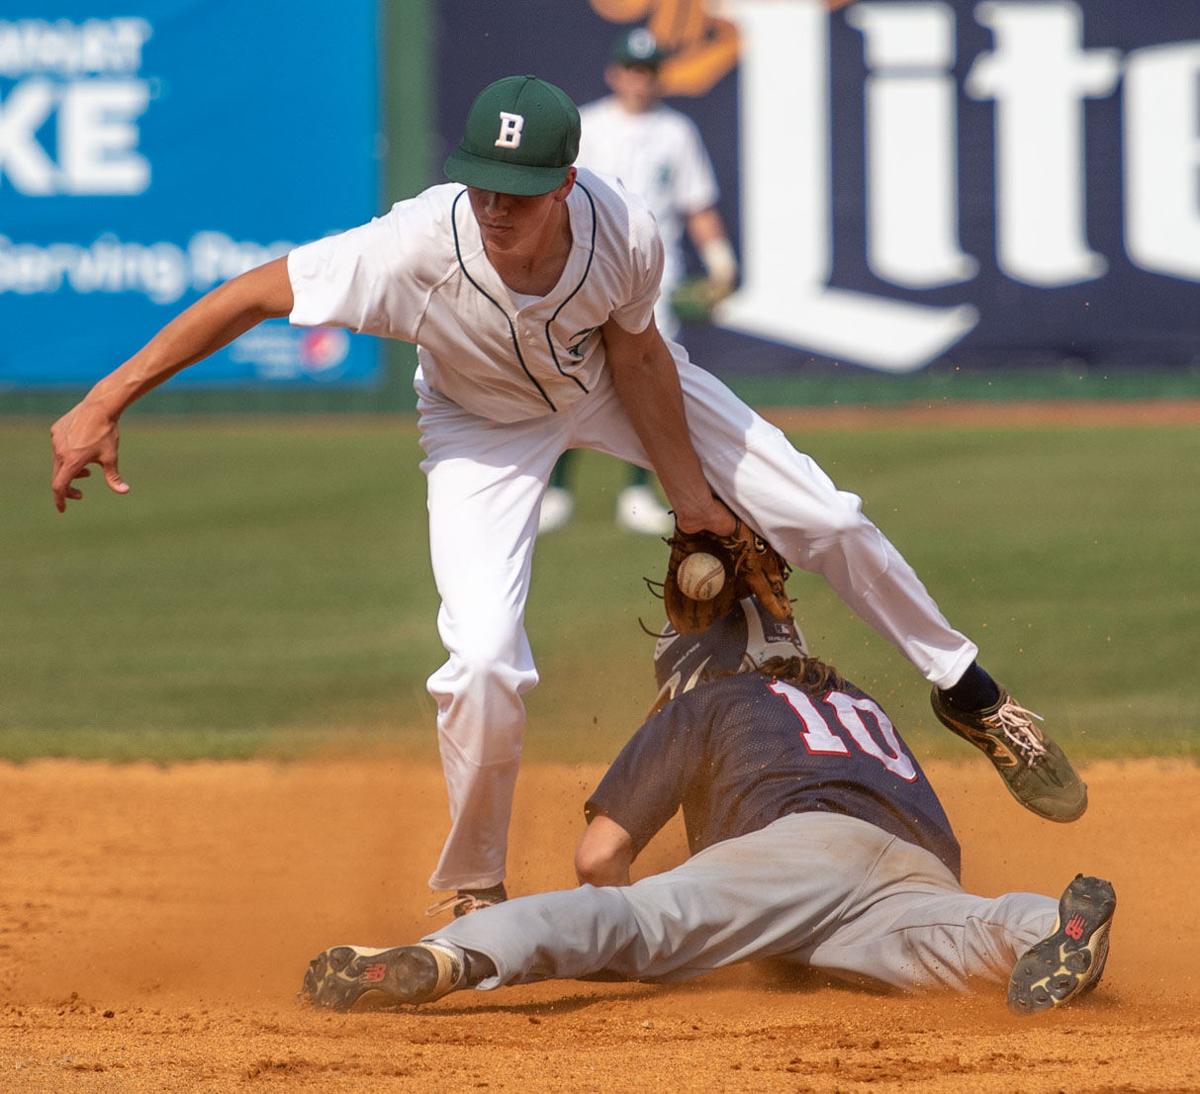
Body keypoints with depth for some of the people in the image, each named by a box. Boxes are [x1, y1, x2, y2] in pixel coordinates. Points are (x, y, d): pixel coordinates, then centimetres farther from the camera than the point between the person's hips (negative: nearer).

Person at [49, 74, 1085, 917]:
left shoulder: (624, 232, -36)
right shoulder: (417, 249, -42)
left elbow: (634, 355, -15)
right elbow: (252, 294, -34)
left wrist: (691, 491, -6)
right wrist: (104, 405, -35)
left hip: (615, 383, 2)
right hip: (485, 424, -2)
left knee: (824, 519, 3)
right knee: (485, 663, -18)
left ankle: (967, 693, 30)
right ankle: (474, 895, 7)